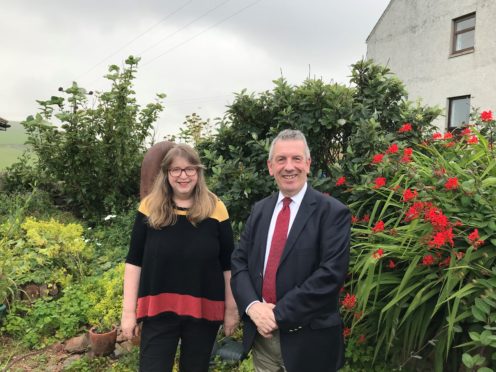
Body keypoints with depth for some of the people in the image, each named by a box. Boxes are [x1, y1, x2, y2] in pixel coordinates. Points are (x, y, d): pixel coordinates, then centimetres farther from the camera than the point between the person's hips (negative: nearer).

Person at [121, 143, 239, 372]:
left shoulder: (215, 208, -4)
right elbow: (134, 262, 0)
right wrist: (128, 311, -2)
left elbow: (228, 265, 1)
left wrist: (231, 309, 3)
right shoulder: (150, 207, -3)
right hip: (158, 311, 0)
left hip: (204, 311, 1)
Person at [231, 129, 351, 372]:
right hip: (261, 334, 5)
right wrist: (252, 305, -13)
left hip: (307, 340, -4)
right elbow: (239, 262, 4)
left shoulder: (333, 212, -10)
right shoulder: (259, 210, 7)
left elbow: (331, 273, -18)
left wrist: (279, 314, -18)